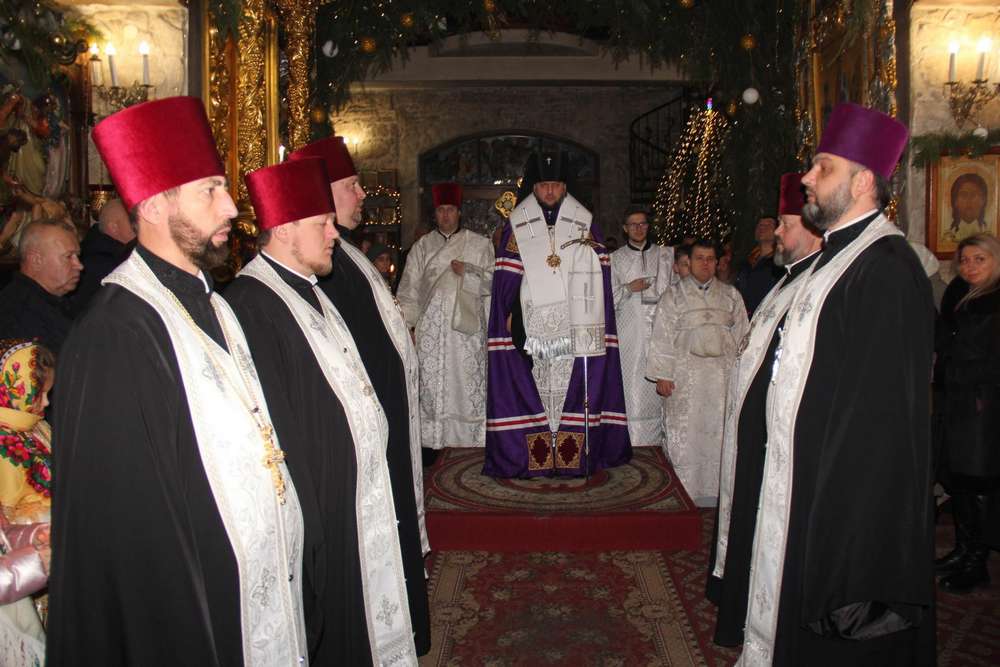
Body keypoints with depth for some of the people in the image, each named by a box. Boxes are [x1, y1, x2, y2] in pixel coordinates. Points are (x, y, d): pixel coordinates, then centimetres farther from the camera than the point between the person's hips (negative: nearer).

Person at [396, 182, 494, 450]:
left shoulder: (480, 244, 8)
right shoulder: (422, 247, 12)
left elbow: (493, 281, 4)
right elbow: (409, 289, 8)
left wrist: (467, 272, -12)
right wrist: (407, 324, 0)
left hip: (467, 325, -1)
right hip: (431, 326, 1)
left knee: (468, 381, -2)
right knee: (432, 382, 0)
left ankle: (474, 438, 6)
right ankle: (432, 442, 6)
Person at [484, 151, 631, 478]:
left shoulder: (584, 223, 8)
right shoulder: (516, 224, 7)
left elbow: (596, 277, 5)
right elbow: (507, 277, 4)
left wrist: (594, 322, -4)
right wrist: (512, 315, -7)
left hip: (573, 326, 1)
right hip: (532, 325, 0)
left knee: (573, 387, 0)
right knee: (533, 388, -1)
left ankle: (573, 456, 6)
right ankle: (532, 456, 5)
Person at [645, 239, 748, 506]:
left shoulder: (731, 296, 11)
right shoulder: (674, 296, 5)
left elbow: (741, 335, 11)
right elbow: (662, 337, 0)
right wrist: (662, 375, -7)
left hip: (722, 375, 2)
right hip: (685, 376, -2)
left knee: (718, 432, 1)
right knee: (684, 434, -1)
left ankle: (713, 493, 12)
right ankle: (683, 494, 9)